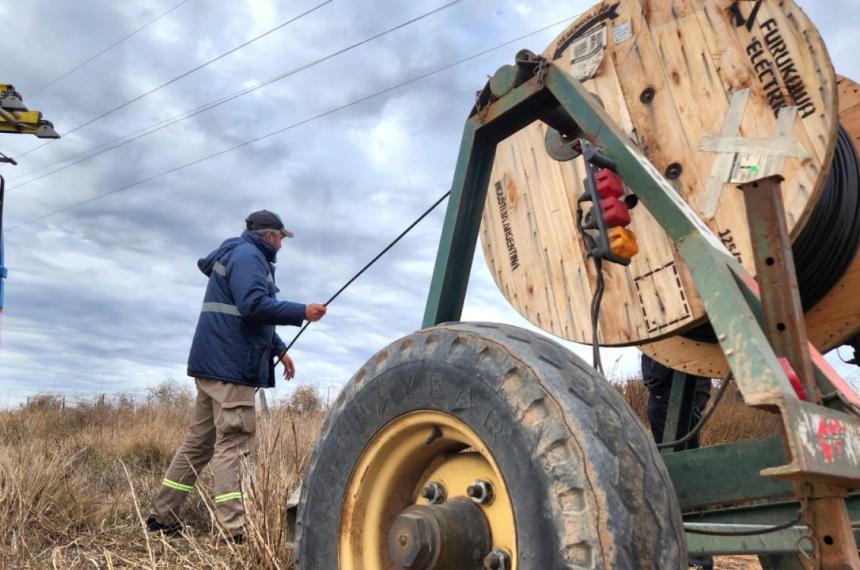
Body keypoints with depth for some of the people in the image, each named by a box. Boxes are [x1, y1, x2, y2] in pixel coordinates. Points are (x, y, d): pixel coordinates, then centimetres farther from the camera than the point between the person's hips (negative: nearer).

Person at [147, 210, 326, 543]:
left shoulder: (245, 256, 24)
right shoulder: (247, 255, -8)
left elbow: (257, 320, 27)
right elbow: (253, 305, -24)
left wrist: (280, 350, 22)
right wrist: (301, 312, -19)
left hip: (217, 364, 10)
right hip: (230, 365, -10)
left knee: (199, 442, 14)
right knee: (231, 444, -11)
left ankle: (162, 517, 22)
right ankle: (234, 532, -9)